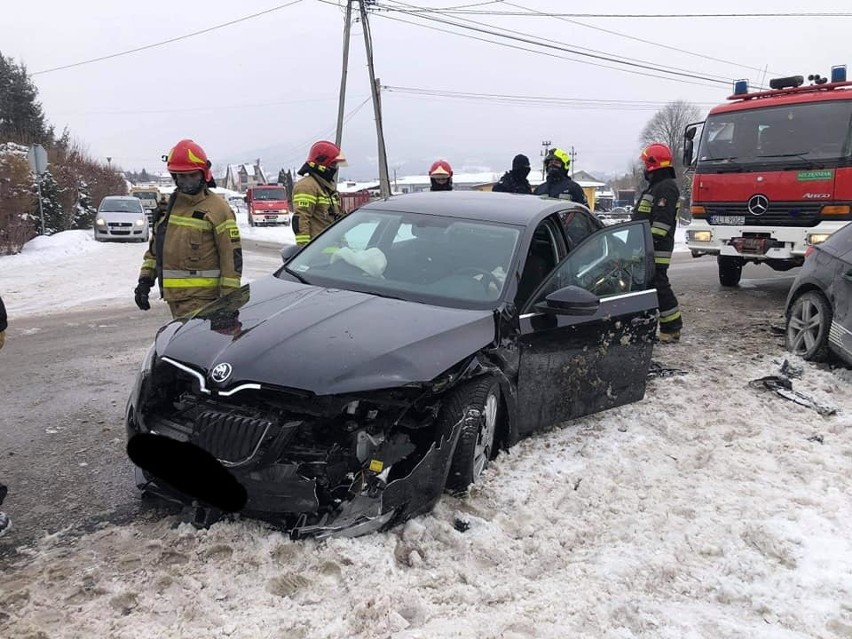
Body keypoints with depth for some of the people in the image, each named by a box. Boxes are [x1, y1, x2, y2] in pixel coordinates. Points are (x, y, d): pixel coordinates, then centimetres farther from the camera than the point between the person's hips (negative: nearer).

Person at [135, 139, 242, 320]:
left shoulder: (217, 209, -8)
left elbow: (232, 256, -11)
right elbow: (155, 246, 23)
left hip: (201, 297, -8)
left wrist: (229, 297, -14)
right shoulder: (168, 206, 15)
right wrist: (145, 279, 15)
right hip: (173, 295, 8)